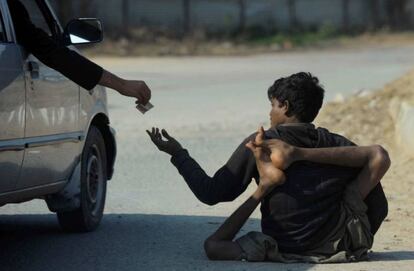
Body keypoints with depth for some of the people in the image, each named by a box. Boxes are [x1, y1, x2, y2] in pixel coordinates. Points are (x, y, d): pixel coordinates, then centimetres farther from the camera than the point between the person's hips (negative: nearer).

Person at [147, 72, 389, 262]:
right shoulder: (340, 147, -2)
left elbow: (212, 194, -2)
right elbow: (378, 206, 0)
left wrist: (178, 154, 10)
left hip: (282, 247, 1)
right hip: (338, 246, -1)